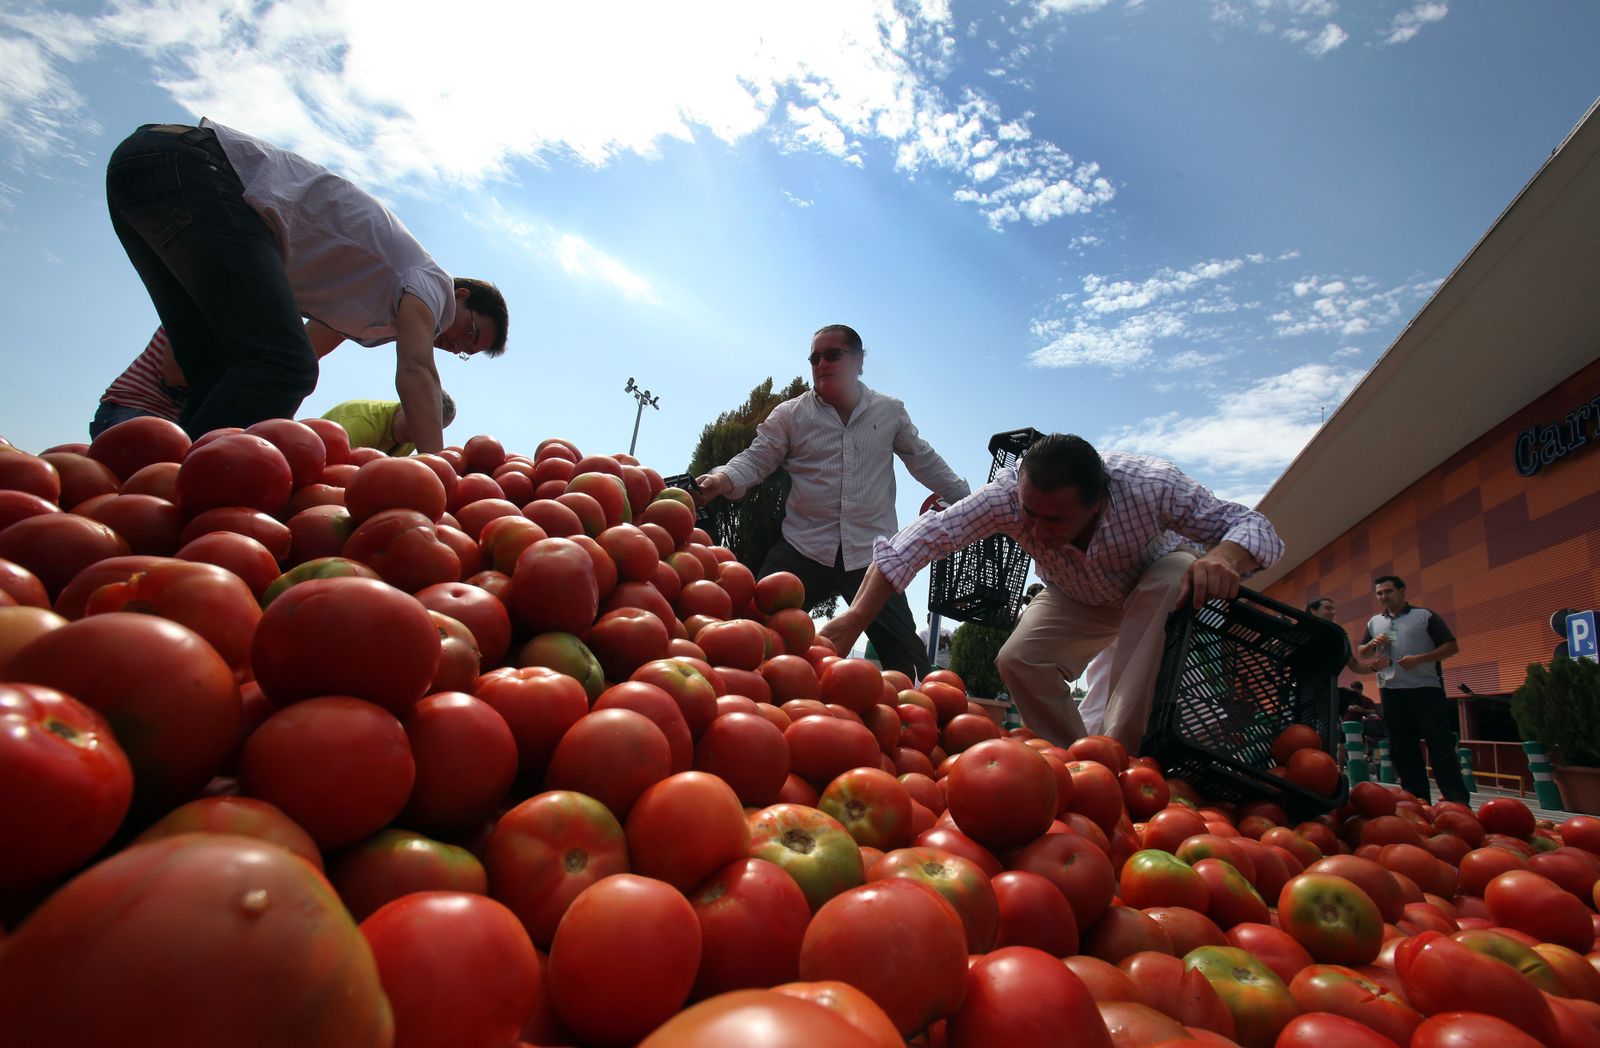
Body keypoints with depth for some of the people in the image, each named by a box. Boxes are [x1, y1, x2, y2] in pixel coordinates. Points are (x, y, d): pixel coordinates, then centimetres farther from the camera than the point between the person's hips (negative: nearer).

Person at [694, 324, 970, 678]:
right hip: (803, 547, 0)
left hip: (871, 552, 1)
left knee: (904, 650, -1)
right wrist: (723, 479, -24)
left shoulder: (890, 412, 10)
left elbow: (925, 461, 19)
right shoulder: (789, 415, 4)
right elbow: (756, 459, -2)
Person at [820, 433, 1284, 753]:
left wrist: (1224, 558, -54)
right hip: (1075, 601, 2)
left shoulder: (1151, 486, -38)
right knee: (1018, 661, -22)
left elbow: (1254, 525, -30)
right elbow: (924, 537, -40)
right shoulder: (1008, 493, -36)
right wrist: (855, 617, -50)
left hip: (1155, 582, -1)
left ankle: (1118, 747, -31)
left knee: (1177, 575, -36)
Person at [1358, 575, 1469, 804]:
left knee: (1440, 745, -5)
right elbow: (1362, 653, 21)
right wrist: (1372, 644, -1)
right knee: (1402, 748, 6)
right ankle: (1417, 799, 13)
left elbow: (1452, 646, -4)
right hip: (1391, 691, 5)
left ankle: (1458, 800, -2)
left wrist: (1419, 659, -16)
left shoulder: (1425, 616, 1)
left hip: (1426, 689, -5)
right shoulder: (1374, 622, 15)